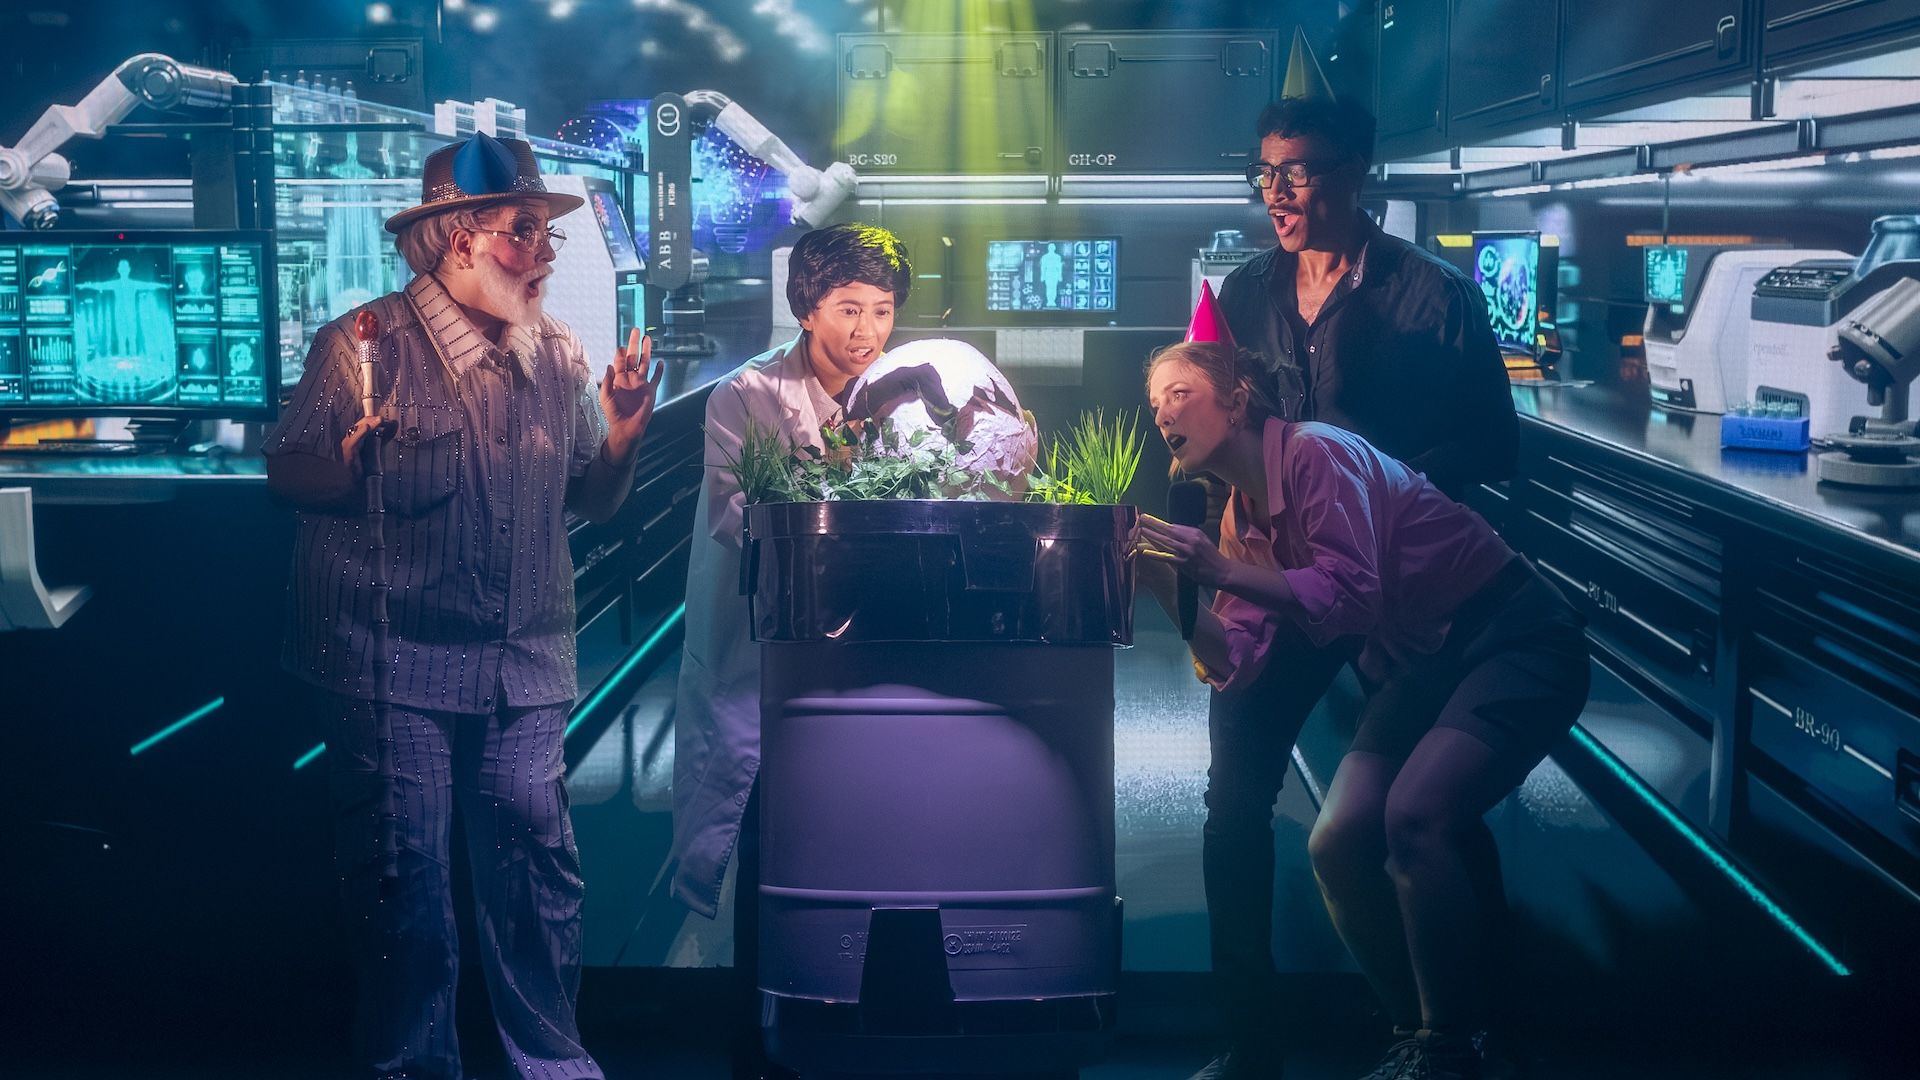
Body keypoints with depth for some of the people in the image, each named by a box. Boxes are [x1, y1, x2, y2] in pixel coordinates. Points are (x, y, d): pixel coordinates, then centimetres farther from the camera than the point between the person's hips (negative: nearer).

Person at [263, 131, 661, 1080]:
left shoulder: (558, 357, 10)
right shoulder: (361, 345, -4)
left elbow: (590, 500, 14)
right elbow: (285, 471, -2)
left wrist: (624, 432, -4)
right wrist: (351, 467, -23)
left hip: (525, 663, 4)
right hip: (393, 661, -4)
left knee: (538, 859, 5)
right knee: (402, 872, 3)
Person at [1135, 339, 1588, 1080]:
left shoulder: (1315, 454, -17)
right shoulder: (1242, 519, 8)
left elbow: (1349, 596, -27)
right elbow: (1240, 661, -1)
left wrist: (1218, 569, -28)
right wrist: (1167, 587, -13)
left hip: (1516, 639, -8)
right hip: (1417, 668, 8)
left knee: (1415, 815, -28)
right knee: (1337, 843, -9)